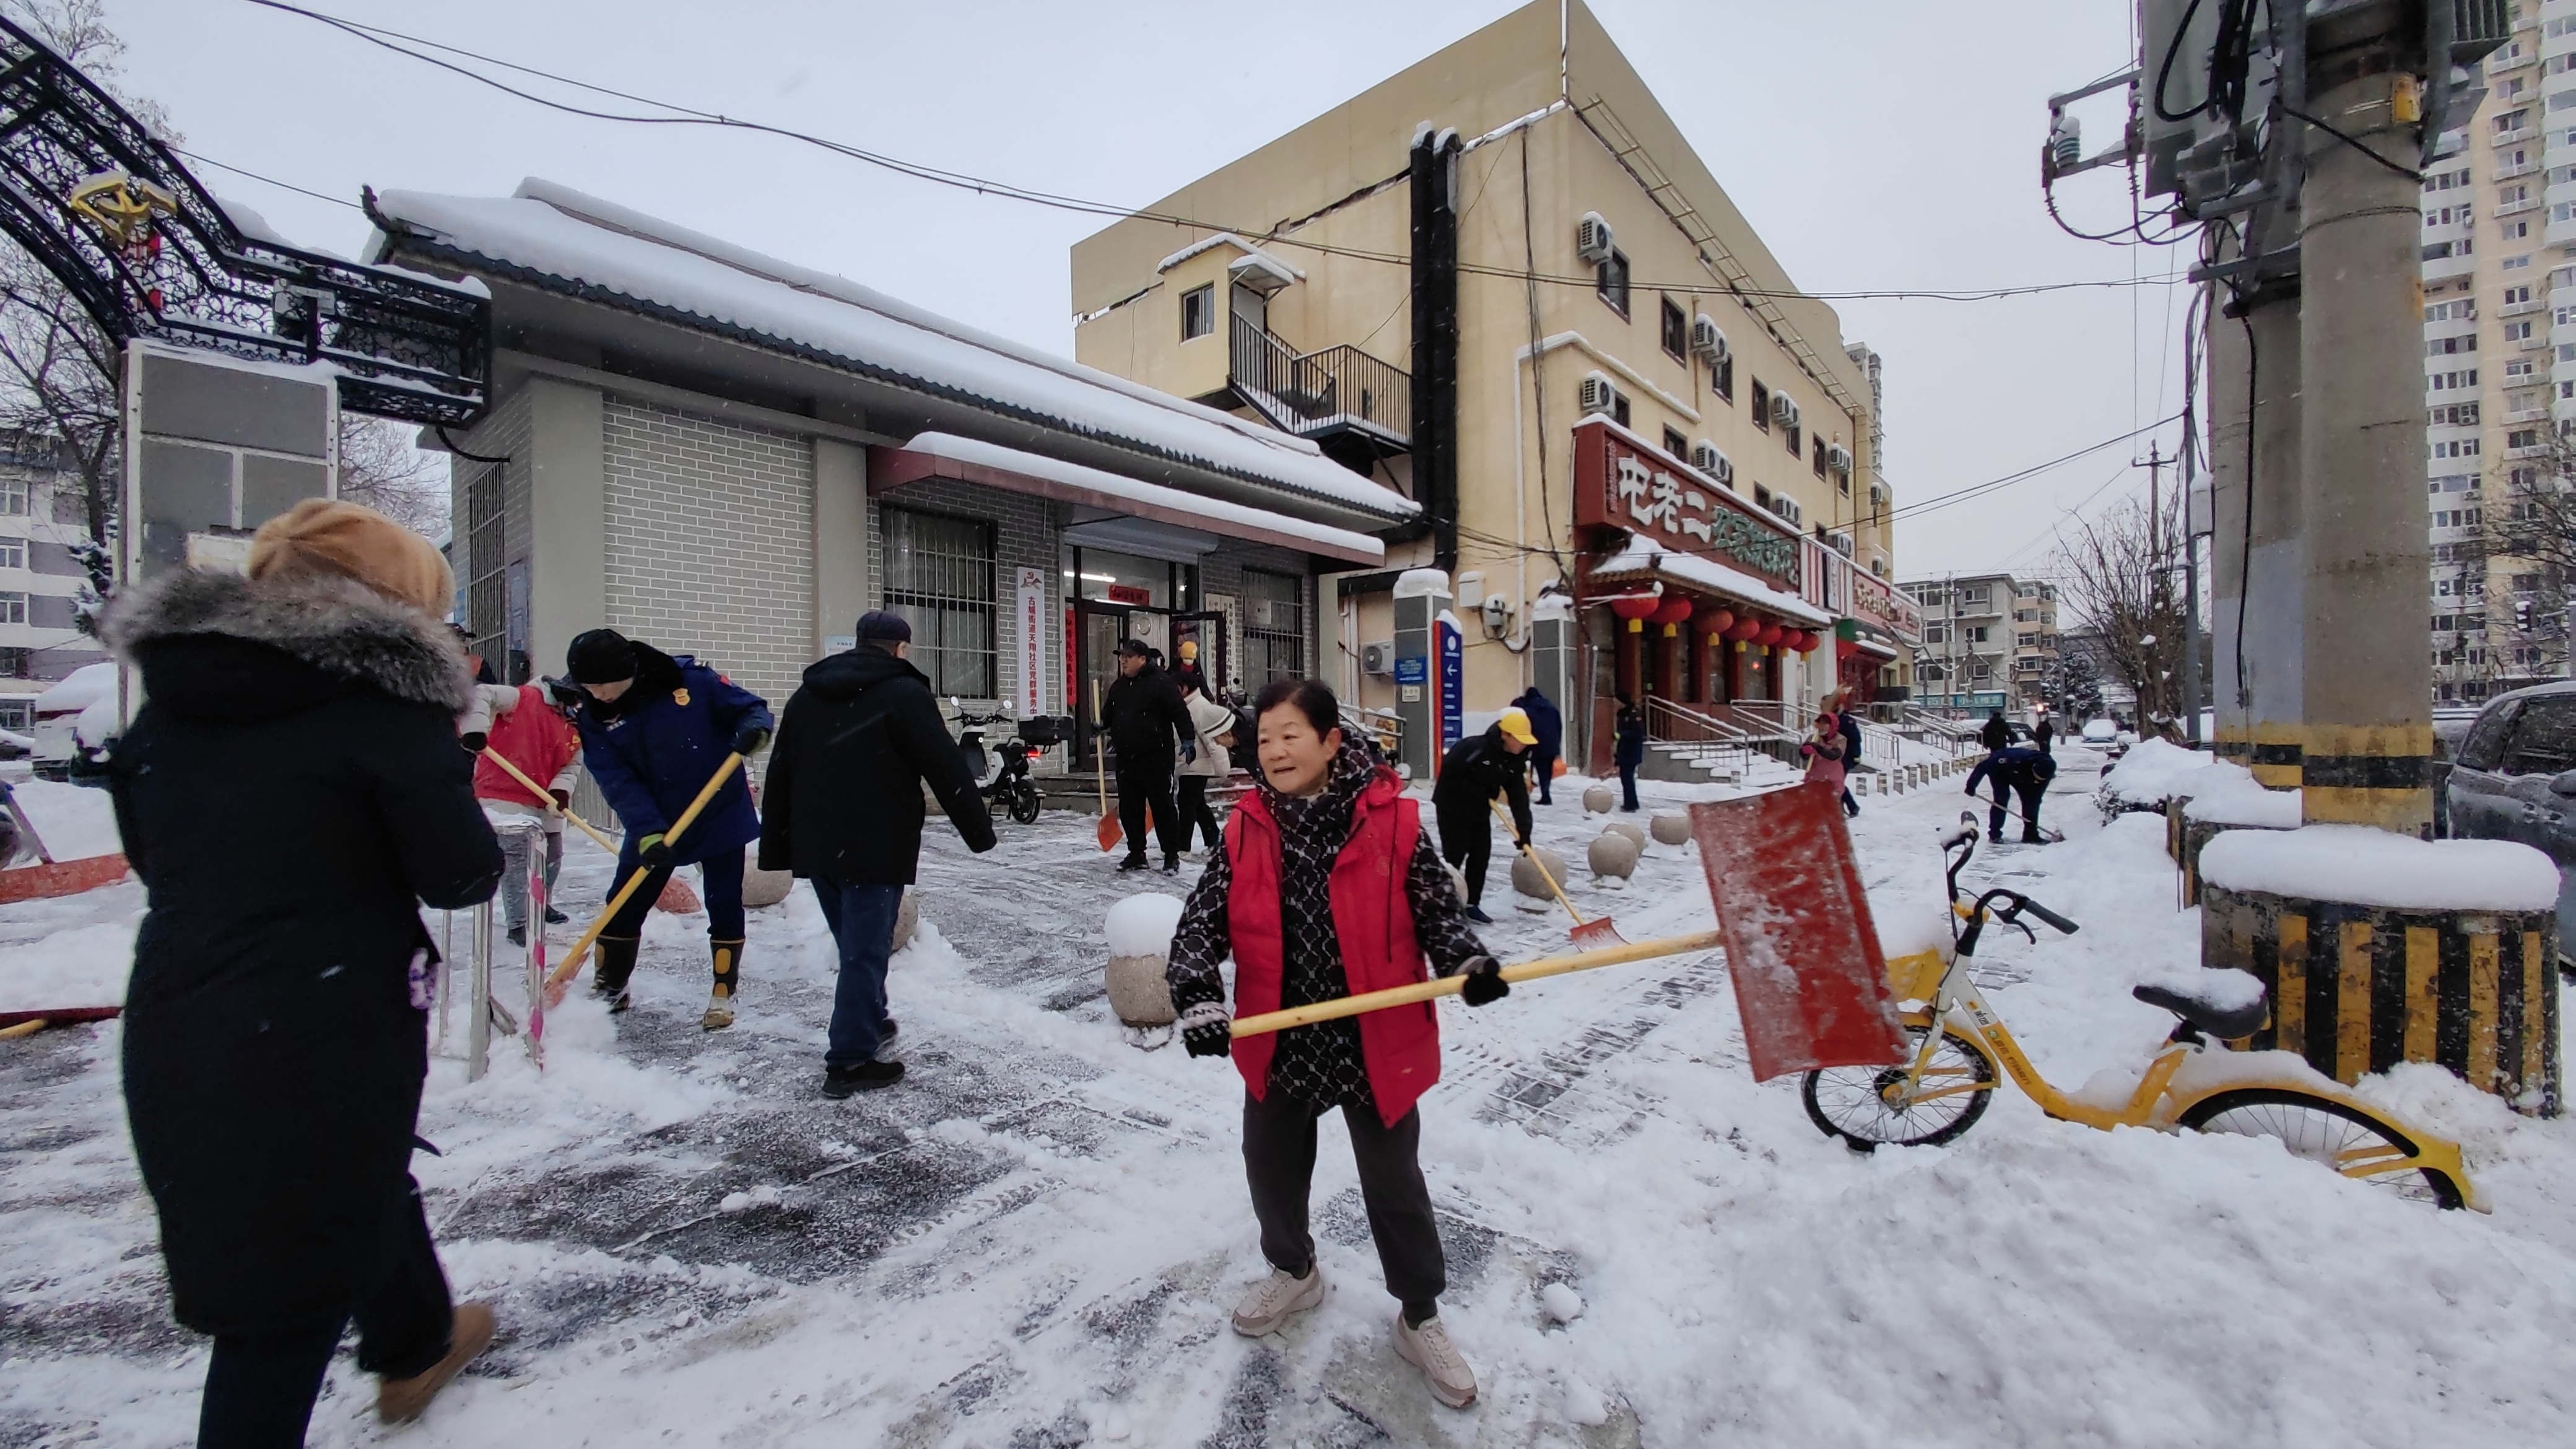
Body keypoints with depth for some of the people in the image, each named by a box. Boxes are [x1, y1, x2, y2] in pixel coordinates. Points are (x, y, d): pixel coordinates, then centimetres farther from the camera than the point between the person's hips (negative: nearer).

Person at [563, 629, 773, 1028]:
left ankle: (723, 995, 17)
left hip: (721, 815, -3)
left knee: (725, 908, 2)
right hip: (652, 825, 3)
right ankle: (608, 989, 33)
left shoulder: (689, 677, -14)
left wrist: (754, 727, -33)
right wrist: (647, 832, -26)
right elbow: (618, 783, -13)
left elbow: (751, 707, -8)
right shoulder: (593, 718, -6)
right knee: (622, 907, 10)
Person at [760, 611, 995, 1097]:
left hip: (816, 846, 7)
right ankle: (850, 1061, 7)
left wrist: (776, 848, 20)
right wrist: (979, 831, -5)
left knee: (856, 944, 21)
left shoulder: (807, 693, 14)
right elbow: (947, 769, -13)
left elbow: (780, 776, 16)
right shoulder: (903, 692, -9)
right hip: (875, 849, -7)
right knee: (866, 951, 0)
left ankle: (870, 1025, 36)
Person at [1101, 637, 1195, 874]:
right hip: (1126, 759, 7)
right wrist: (1101, 725, 4)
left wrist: (1188, 739, -21)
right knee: (1129, 809, 11)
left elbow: (1180, 712, -13)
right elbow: (1109, 712, 25)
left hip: (1156, 759, -7)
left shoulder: (1161, 682, -9)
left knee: (1163, 808, 0)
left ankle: (1172, 856, 9)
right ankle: (1136, 854, 24)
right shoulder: (1118, 686, 15)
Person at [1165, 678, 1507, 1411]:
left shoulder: (1391, 821, -14)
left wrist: (1468, 962, -23)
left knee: (1394, 1183, 14)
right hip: (1280, 1040, 4)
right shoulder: (1246, 830, -7)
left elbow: (1436, 907, -6)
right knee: (1271, 1168, 23)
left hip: (1375, 1041, -3)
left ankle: (1420, 1318, 41)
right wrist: (1201, 1001, -21)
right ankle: (1294, 1272, 54)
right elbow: (1201, 922, -8)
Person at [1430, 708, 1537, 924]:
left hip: (1479, 810, 7)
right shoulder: (1474, 748, -28)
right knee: (1454, 856, -5)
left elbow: (1519, 798, -5)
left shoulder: (1514, 762, -5)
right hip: (1452, 807, -7)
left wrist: (1524, 831, -16)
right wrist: (1483, 792, -21)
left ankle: (1472, 905, 17)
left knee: (1481, 855, 7)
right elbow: (1449, 773, -27)